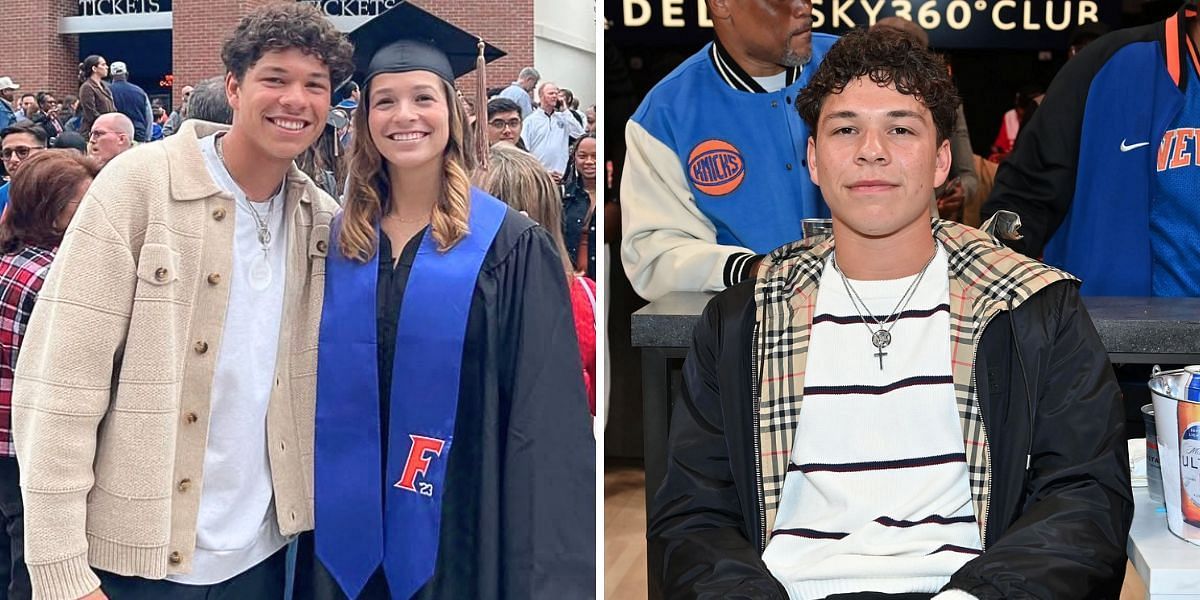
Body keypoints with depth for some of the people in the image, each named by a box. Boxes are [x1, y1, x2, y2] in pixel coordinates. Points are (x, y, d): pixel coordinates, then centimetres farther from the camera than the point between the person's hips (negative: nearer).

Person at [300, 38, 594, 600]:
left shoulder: (513, 245, -8)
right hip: (348, 524, 4)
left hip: (457, 525, -3)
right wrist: (308, 506, 7)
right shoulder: (339, 240, 6)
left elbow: (544, 421, -10)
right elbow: (321, 385, 12)